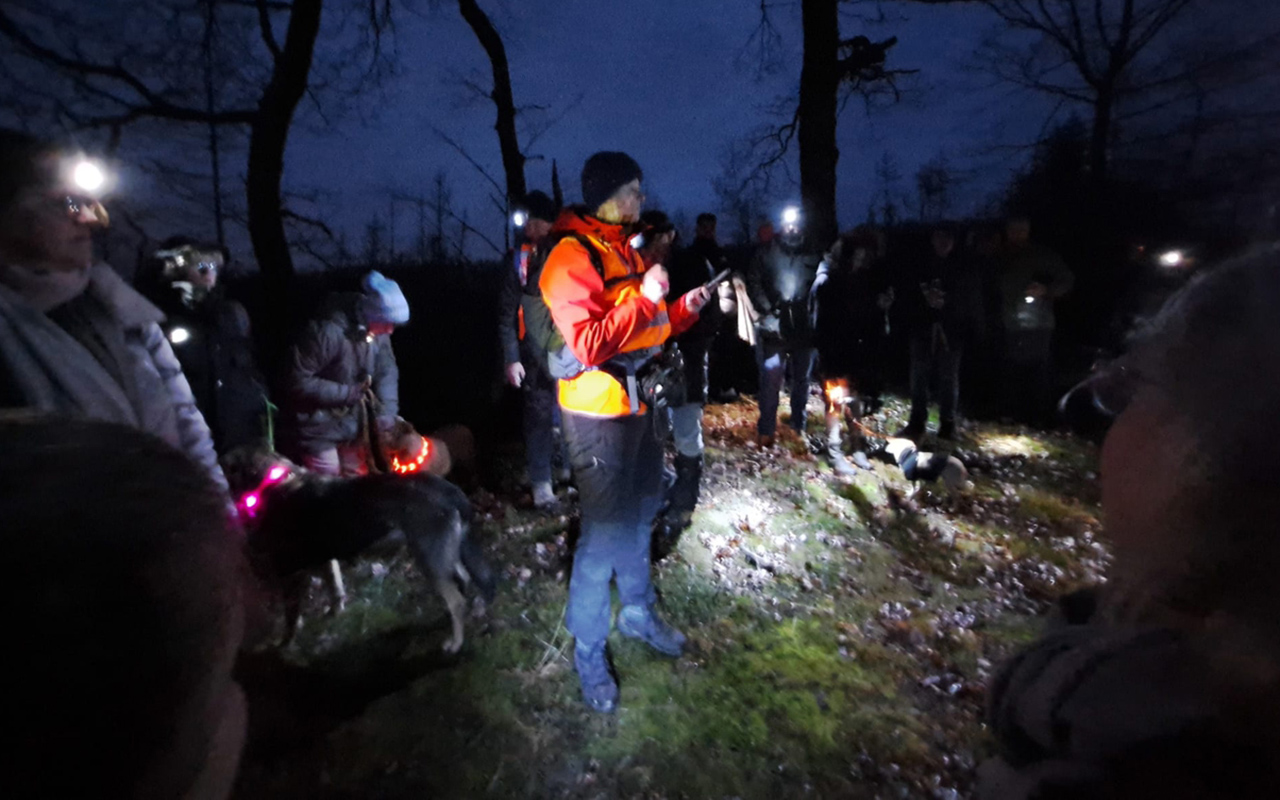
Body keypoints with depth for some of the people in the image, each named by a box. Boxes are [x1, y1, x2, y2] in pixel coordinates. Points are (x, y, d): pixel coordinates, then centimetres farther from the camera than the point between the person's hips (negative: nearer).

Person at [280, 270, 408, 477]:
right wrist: (347, 393, -22)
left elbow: (387, 371, -1)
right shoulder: (327, 332, -30)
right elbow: (298, 382, -24)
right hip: (318, 428, -6)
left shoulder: (378, 331, -10)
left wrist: (386, 410, -13)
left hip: (352, 423, 6)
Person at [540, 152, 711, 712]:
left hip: (636, 404, 9)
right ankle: (588, 651, 19)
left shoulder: (625, 251, 16)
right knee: (604, 533, -1)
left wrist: (686, 307, 7)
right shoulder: (572, 256, -14)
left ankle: (637, 612, 40)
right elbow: (589, 344, -25)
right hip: (597, 414, -9)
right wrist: (645, 298, -21)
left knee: (639, 515, 19)